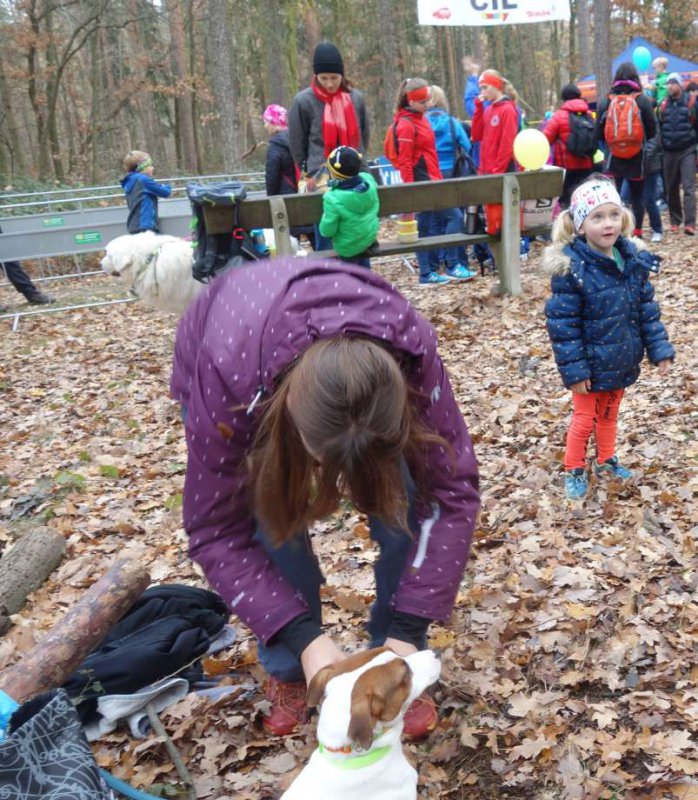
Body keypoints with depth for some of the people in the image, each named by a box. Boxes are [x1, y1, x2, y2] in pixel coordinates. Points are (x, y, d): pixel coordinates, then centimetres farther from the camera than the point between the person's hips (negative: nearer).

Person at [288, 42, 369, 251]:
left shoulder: (356, 98, 6)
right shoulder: (304, 101, -4)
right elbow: (297, 143, 3)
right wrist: (309, 173, 4)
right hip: (322, 179, -3)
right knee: (327, 242, -5)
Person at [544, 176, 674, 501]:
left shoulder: (634, 259, -4)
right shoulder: (571, 268, -22)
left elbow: (646, 309, 5)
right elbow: (562, 325, -20)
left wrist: (659, 348, 1)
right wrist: (574, 371, -20)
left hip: (622, 362, 5)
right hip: (591, 364, -5)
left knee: (609, 414, 23)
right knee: (584, 419, 9)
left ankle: (606, 461, 43)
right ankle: (574, 470, 29)